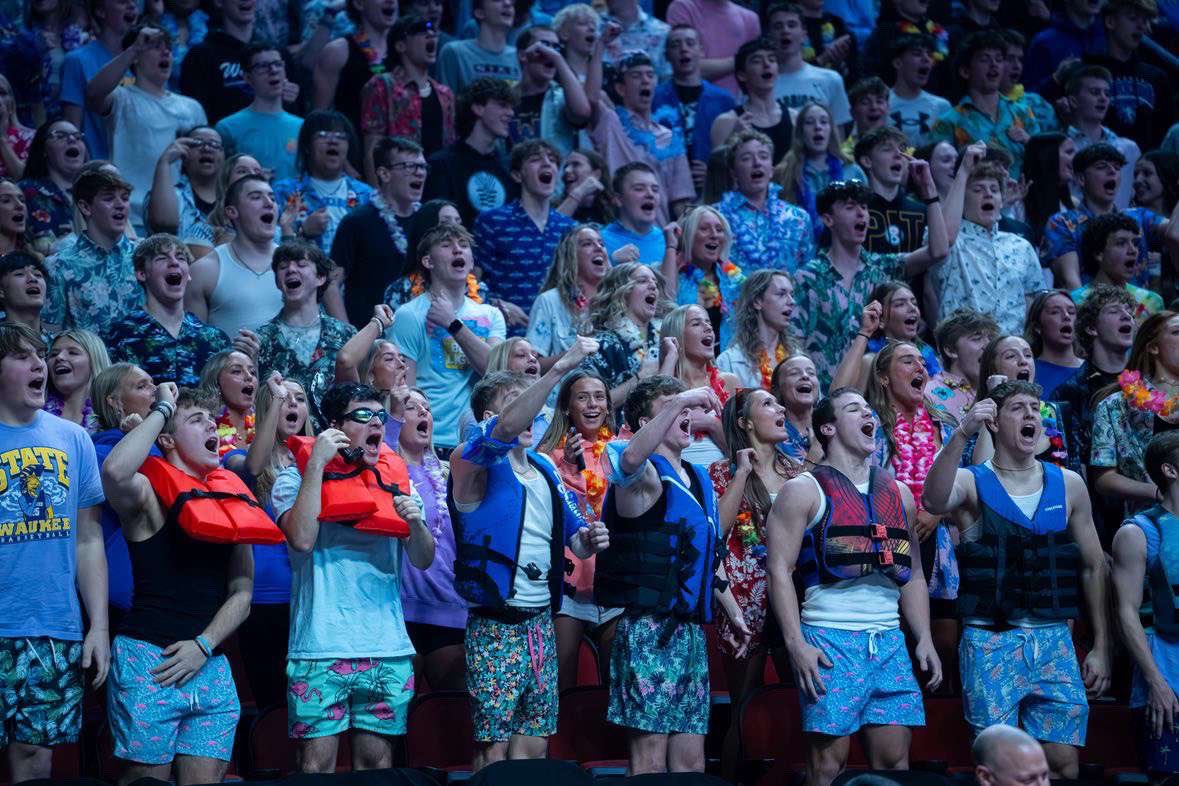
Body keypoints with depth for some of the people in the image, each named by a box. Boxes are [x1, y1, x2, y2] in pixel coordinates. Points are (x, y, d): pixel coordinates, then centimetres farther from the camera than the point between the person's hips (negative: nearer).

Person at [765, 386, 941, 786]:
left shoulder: (898, 493, 18)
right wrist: (796, 644, -16)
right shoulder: (804, 491, 0)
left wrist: (925, 640, 10)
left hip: (889, 641, 5)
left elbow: (913, 575, 21)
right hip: (829, 639, -5)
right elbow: (779, 569, -7)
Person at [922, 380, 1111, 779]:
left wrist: (1101, 647, 8)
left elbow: (1093, 567, 12)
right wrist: (963, 433, -34)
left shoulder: (1068, 484, 9)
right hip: (989, 644, -3)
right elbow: (934, 501, -24)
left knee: (1063, 762, 0)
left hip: (1054, 641, 3)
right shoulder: (971, 482, 0)